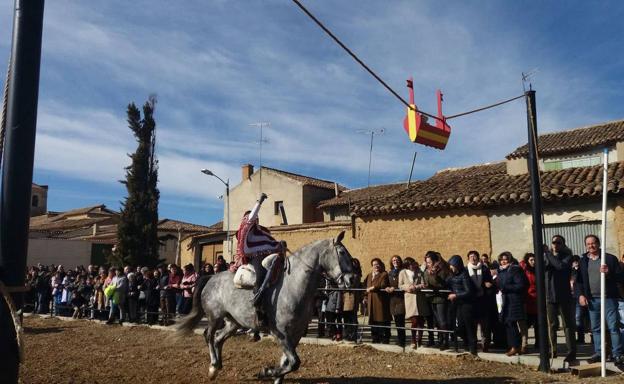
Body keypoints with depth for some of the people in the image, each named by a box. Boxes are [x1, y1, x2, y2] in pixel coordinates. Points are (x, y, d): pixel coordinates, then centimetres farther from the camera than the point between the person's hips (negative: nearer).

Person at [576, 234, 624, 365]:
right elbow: (579, 280, 10)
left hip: (609, 298, -3)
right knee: (595, 328, 9)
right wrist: (581, 295, -2)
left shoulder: (610, 258, 1)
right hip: (592, 299, 3)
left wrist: (609, 273, -20)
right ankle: (598, 353, 17)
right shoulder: (583, 261, 9)